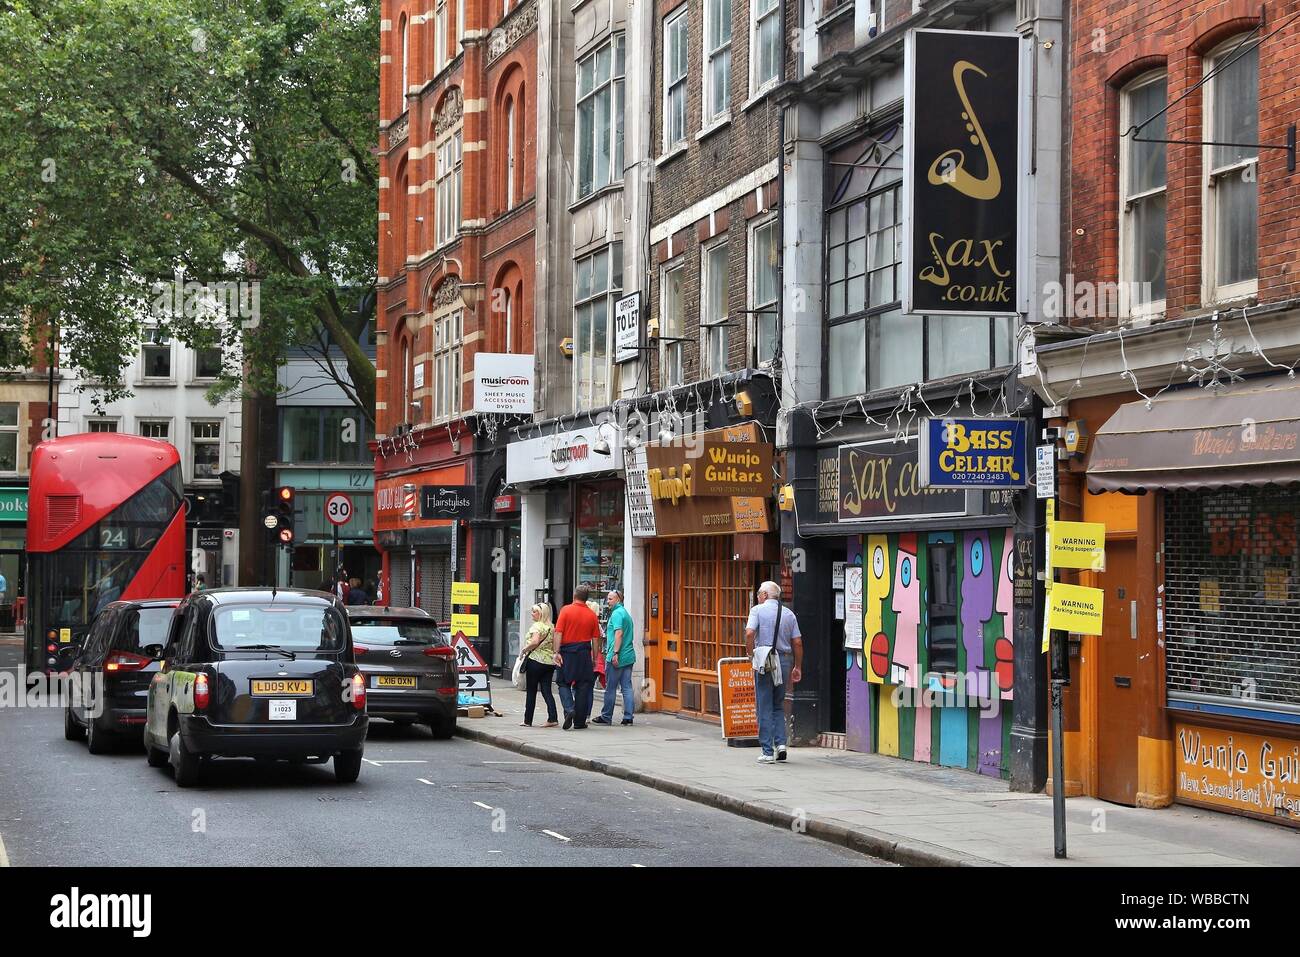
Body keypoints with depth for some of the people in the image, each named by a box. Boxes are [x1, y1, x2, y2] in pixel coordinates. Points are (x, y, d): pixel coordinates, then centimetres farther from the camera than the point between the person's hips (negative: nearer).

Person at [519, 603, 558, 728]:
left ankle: (528, 720, 9)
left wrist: (524, 650, -11)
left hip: (535, 661, -6)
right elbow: (555, 645, 10)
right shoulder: (552, 627, 11)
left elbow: (535, 642, -24)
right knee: (546, 690, 4)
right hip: (550, 662, 6)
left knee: (531, 692, 3)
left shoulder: (536, 626, -11)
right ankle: (552, 719, -9)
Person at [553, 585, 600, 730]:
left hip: (567, 652, -2)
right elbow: (595, 639, 5)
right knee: (583, 686, 7)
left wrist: (557, 652, -8)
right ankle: (580, 721, 9)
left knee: (564, 683, 10)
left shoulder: (566, 610, -4)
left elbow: (558, 633, -10)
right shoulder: (591, 615, 2)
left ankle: (569, 709, -14)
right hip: (584, 653, 2)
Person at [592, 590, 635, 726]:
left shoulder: (617, 613, -10)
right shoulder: (626, 613, 19)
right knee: (627, 687, 6)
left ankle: (606, 717, 6)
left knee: (610, 688, 0)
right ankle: (628, 717, 3)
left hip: (617, 658, -9)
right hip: (629, 656, 9)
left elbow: (619, 633, -21)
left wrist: (615, 653, -23)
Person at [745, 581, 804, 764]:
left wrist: (751, 654, -4)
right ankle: (780, 742, 3)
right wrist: (797, 667, 14)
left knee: (764, 707, 2)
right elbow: (797, 642, 7)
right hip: (784, 660, 4)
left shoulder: (758, 610, -2)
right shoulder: (789, 614, 9)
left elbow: (749, 633, -17)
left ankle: (767, 752, 1)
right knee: (778, 705, 18)